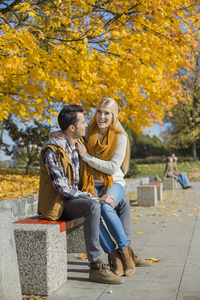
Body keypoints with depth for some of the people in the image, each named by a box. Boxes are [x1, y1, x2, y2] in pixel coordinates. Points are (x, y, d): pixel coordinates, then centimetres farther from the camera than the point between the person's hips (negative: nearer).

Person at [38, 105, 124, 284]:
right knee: (93, 206, -37)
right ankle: (96, 267, -31)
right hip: (58, 204, -9)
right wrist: (95, 199, -27)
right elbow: (62, 188, -26)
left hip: (75, 197, 9)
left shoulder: (78, 145, 6)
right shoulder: (52, 151, -20)